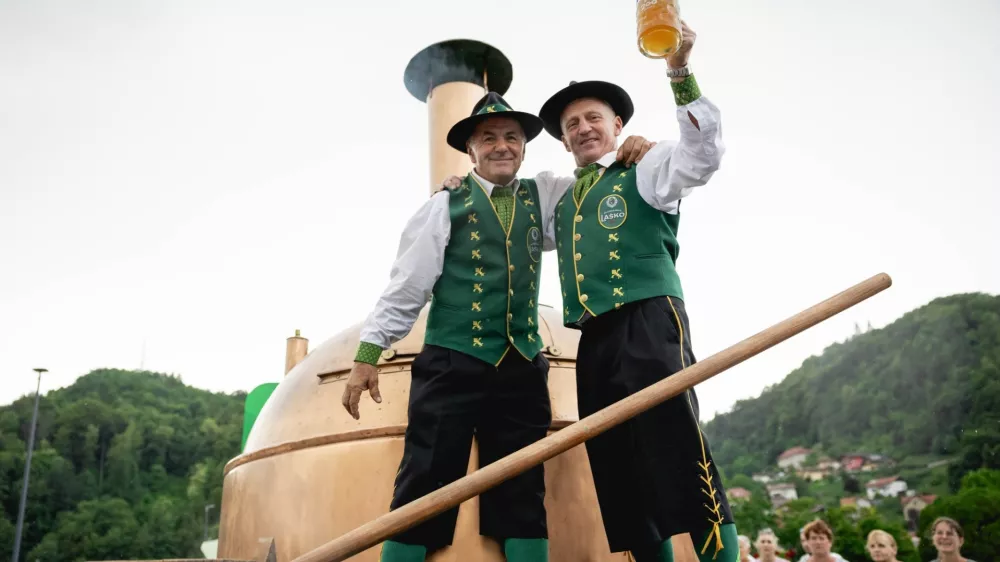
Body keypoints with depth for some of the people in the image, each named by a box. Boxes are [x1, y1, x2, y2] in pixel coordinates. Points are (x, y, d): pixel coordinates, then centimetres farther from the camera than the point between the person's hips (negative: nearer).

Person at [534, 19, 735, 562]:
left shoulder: (646, 170, 8)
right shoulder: (563, 202, 24)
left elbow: (703, 151, -9)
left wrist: (680, 73, -18)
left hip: (648, 323, -6)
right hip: (593, 340, 6)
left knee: (679, 452, -14)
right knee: (618, 472, 5)